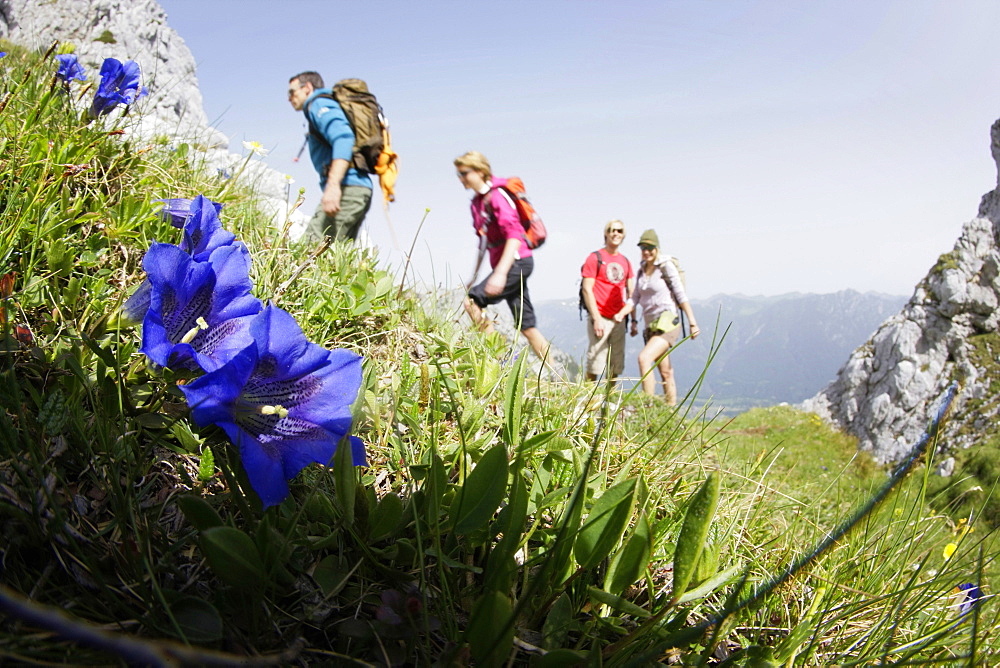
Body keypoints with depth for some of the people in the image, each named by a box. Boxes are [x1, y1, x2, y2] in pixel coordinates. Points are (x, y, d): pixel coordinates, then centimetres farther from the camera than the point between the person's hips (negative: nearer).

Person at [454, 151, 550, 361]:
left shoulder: (497, 196, -12)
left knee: (471, 301, -15)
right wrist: (474, 276, 23)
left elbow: (514, 236, -22)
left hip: (517, 262, -9)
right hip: (512, 265, 9)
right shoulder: (477, 202, 16)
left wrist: (500, 273, -31)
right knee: (526, 326, 7)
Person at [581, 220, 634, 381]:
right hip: (600, 318, -6)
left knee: (616, 366, 8)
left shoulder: (625, 262, 15)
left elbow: (631, 293, 16)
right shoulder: (595, 258, -1)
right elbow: (587, 290, -7)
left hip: (618, 320, 6)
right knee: (595, 364, -8)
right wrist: (596, 319, -13)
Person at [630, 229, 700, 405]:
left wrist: (693, 323, -10)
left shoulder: (666, 267, -7)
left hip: (668, 323, -7)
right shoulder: (642, 270, 12)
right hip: (651, 326, 7)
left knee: (644, 357, -24)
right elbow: (636, 298, 12)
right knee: (665, 372, 12)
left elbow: (681, 296, -8)